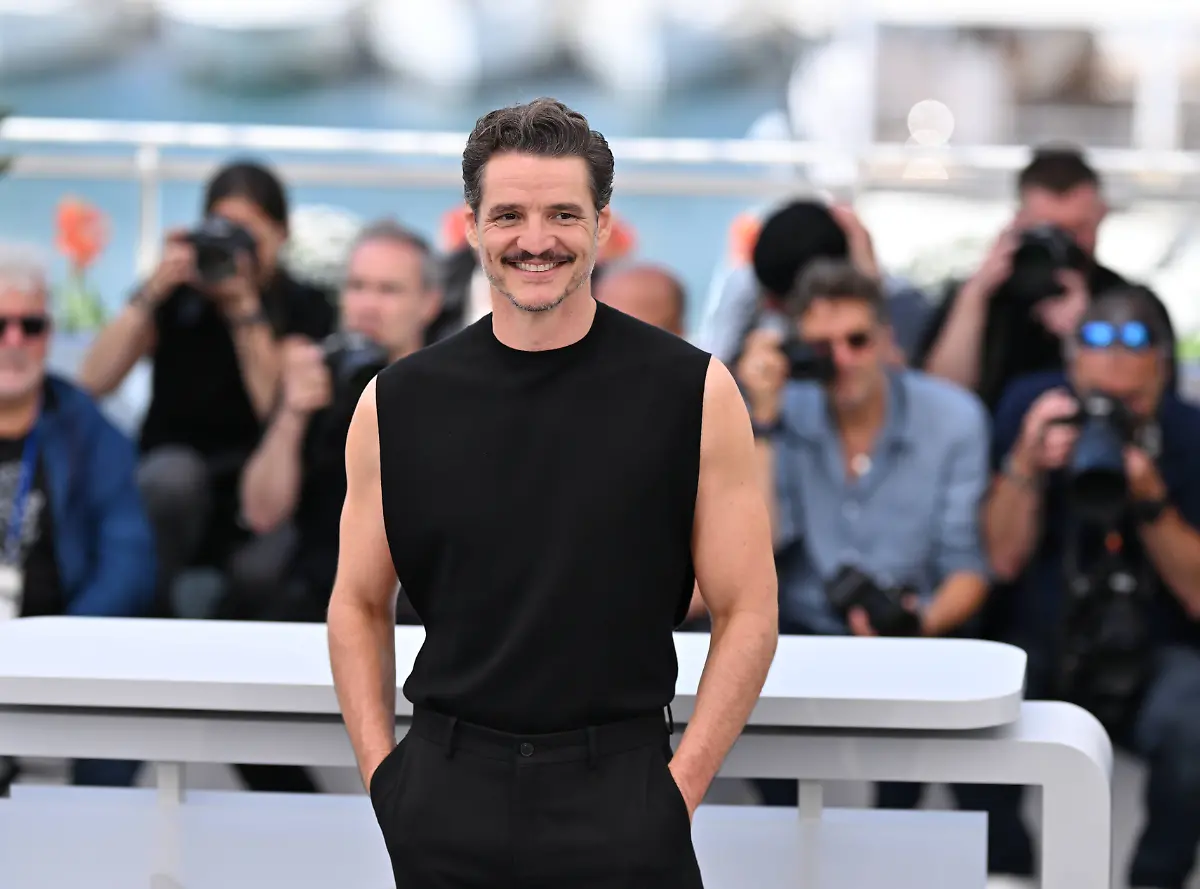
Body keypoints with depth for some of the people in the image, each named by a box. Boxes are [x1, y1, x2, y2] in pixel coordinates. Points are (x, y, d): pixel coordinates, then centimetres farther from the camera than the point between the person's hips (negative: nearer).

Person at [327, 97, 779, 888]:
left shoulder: (694, 394, -2)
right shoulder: (400, 405, 4)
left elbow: (747, 612, -1)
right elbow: (361, 605, 12)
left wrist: (678, 791, -7)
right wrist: (383, 772, 2)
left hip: (618, 795, -2)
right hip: (447, 796, 2)